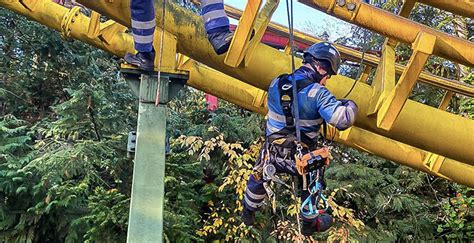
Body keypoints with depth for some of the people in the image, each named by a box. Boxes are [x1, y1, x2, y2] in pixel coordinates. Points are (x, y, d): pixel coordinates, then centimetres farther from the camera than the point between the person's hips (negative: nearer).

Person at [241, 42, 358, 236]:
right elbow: (343, 120, -34)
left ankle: (248, 213, 54)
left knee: (258, 178, 32)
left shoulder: (276, 84, -10)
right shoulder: (317, 93, -27)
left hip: (272, 153, 3)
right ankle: (309, 224, 48)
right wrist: (350, 105, -12)